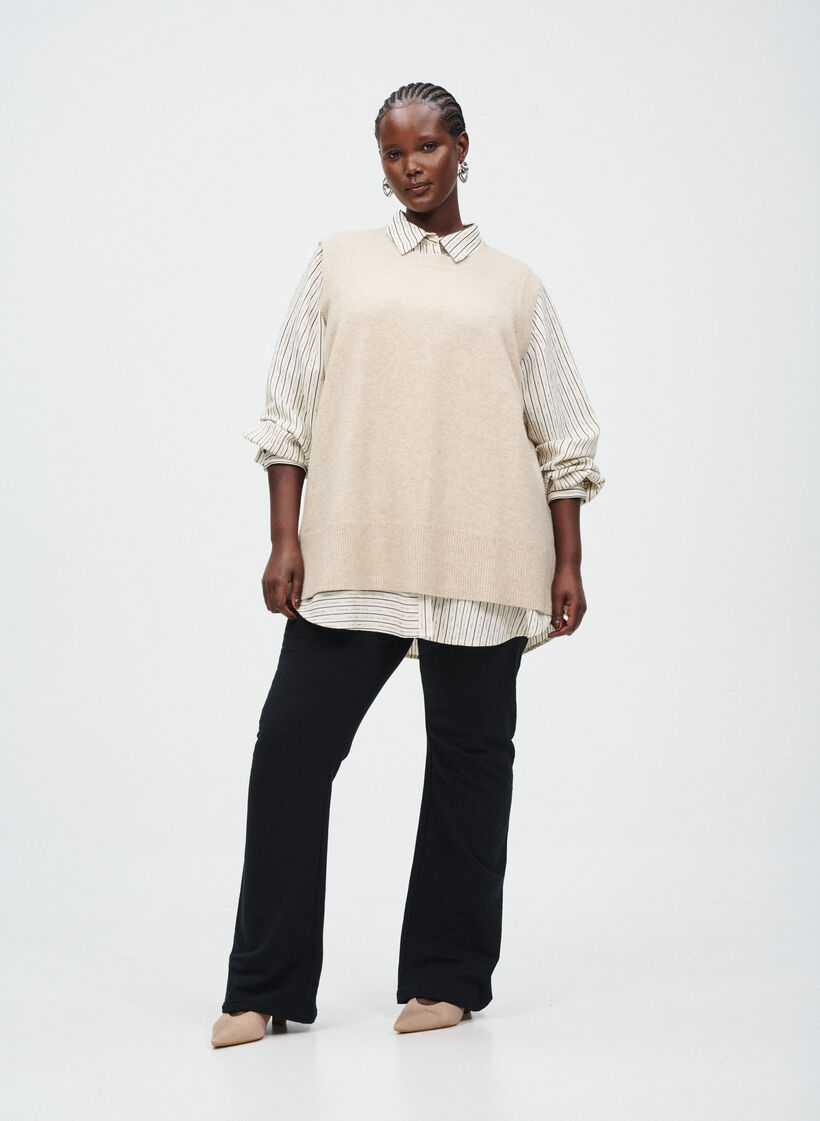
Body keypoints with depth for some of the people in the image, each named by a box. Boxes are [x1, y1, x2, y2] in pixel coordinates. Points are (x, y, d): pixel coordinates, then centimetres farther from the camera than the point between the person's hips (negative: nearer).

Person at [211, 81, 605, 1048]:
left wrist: (569, 564, 6)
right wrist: (284, 542, 1)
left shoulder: (513, 283, 14)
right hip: (353, 552, 0)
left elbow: (564, 438, 13)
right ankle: (265, 989, 1)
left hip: (481, 563, 0)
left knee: (470, 756, 3)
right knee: (291, 743, -6)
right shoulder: (339, 261, 13)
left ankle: (445, 980, 13)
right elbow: (289, 412, 10)